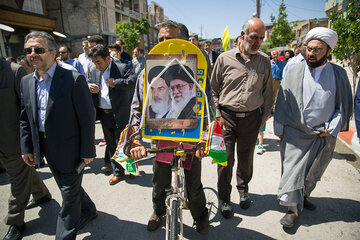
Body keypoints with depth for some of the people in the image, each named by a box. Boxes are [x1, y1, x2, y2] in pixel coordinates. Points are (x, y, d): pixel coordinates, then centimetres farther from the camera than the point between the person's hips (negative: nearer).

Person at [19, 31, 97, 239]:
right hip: (46, 149, 7)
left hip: (70, 149, -7)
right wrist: (26, 147, 7)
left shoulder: (74, 80, -17)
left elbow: (87, 118, -16)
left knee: (70, 194, 7)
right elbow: (25, 118, 11)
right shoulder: (26, 82, 4)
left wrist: (87, 151, -15)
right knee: (67, 188, 24)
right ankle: (89, 210, 49)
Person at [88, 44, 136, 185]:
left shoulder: (122, 68, -7)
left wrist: (115, 83, -22)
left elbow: (134, 82, -19)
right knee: (111, 145, 15)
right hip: (104, 115, 7)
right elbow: (94, 92, 20)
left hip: (119, 115, -6)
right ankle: (117, 172, 30)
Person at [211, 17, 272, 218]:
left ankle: (243, 189, 41)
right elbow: (213, 89, 3)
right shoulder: (225, 58, -2)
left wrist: (264, 116, 9)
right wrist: (218, 115, -3)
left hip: (251, 118, 2)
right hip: (227, 117, -2)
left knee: (246, 158, 15)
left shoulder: (264, 61, 4)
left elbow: (268, 92, 13)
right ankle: (224, 198, 23)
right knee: (226, 159, 3)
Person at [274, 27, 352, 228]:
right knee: (293, 171, 2)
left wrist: (331, 129, -5)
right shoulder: (294, 72, -3)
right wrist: (279, 129, -1)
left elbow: (345, 106, 5)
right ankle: (293, 209, 19)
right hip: (295, 134, -2)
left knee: (313, 174, 18)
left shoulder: (339, 74, 1)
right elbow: (282, 102, 0)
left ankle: (304, 196, 44)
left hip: (324, 136, 2)